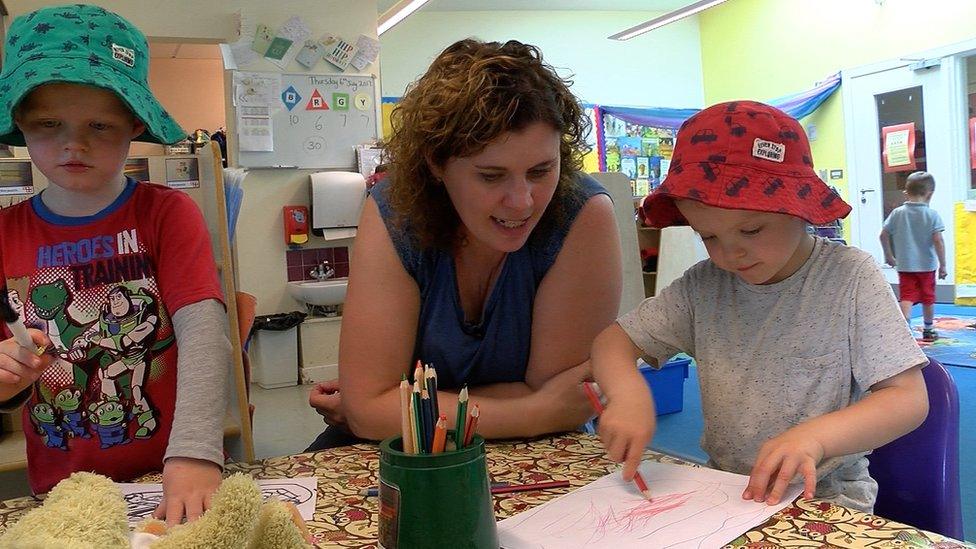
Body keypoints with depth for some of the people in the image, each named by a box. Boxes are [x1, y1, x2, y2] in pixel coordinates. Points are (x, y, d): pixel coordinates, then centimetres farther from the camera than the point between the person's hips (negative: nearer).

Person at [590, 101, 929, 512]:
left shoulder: (850, 277, -9)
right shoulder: (703, 286, -2)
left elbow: (910, 400, -11)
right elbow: (612, 341, 1)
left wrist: (815, 436, -28)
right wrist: (628, 393, -22)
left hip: (826, 495, -2)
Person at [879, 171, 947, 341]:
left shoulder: (897, 213, -1)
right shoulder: (932, 215, -8)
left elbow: (884, 235, 1)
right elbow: (938, 241, -13)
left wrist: (889, 255, 14)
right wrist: (943, 265, -5)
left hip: (904, 265, 1)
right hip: (927, 265, 0)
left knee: (906, 298, -3)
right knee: (928, 299, 16)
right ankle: (928, 330, 31)